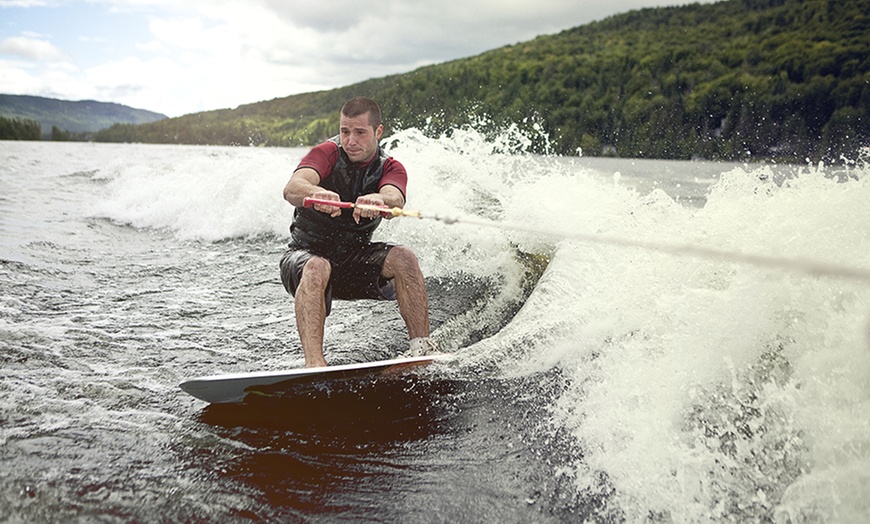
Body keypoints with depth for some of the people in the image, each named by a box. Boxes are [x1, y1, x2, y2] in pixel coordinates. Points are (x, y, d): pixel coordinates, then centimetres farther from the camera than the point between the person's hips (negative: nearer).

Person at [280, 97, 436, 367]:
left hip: (355, 258, 3)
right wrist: (317, 193, -56)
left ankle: (422, 348, -24)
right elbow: (292, 189, -32)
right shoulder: (327, 154, -11)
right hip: (305, 256, -2)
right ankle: (313, 363, -44)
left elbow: (395, 201, -29)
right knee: (317, 268, -36)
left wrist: (377, 200, -54)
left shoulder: (391, 169, -4)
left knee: (403, 258, -24)